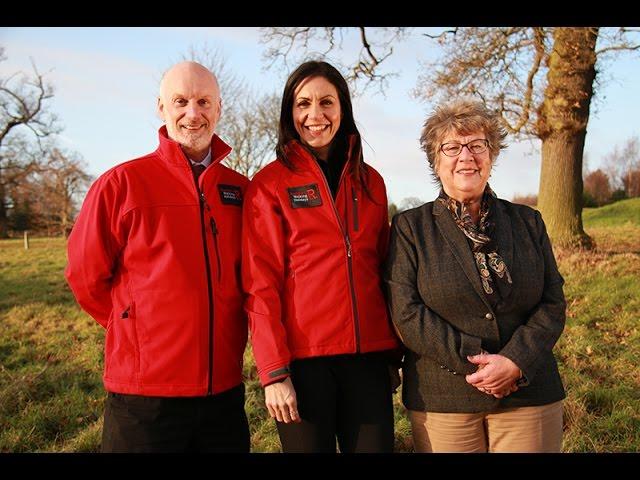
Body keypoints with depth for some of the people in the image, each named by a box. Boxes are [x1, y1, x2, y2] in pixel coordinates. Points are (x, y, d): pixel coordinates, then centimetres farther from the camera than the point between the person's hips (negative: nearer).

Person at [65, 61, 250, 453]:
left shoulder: (240, 190, 5)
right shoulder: (122, 183, -7)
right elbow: (86, 276, -1)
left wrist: (224, 329, 8)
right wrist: (139, 330, 5)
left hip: (225, 388, 4)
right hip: (145, 393, -4)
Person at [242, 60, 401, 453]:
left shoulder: (370, 181, 10)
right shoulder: (270, 184, -2)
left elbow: (382, 269, 15)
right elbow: (261, 284, -7)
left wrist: (394, 350, 11)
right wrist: (274, 371, -12)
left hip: (368, 356, 4)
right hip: (303, 358, -3)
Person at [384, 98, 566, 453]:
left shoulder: (527, 222, 9)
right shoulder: (410, 228, 1)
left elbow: (553, 304, 3)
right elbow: (406, 313, -8)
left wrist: (515, 362, -12)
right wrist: (474, 361, -14)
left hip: (529, 394, 2)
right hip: (441, 400, -2)